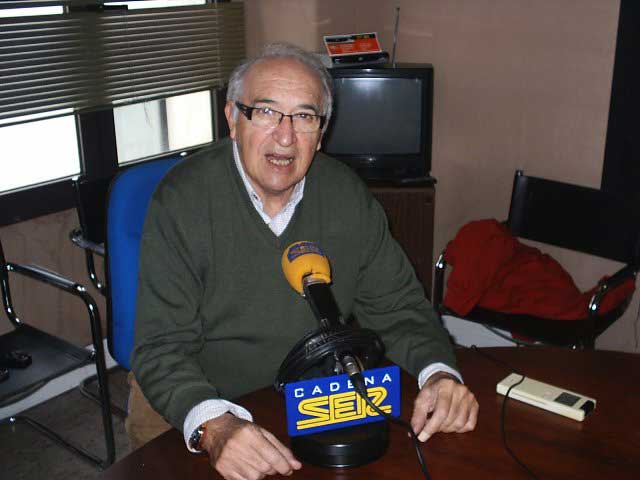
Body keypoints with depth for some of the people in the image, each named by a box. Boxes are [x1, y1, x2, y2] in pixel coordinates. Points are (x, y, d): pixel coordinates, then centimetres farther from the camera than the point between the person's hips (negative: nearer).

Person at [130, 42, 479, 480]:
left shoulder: (348, 195, -3)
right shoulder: (183, 201, -15)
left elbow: (397, 307, 2)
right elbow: (163, 347, -18)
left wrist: (439, 374, -17)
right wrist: (215, 427, -37)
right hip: (213, 401, -1)